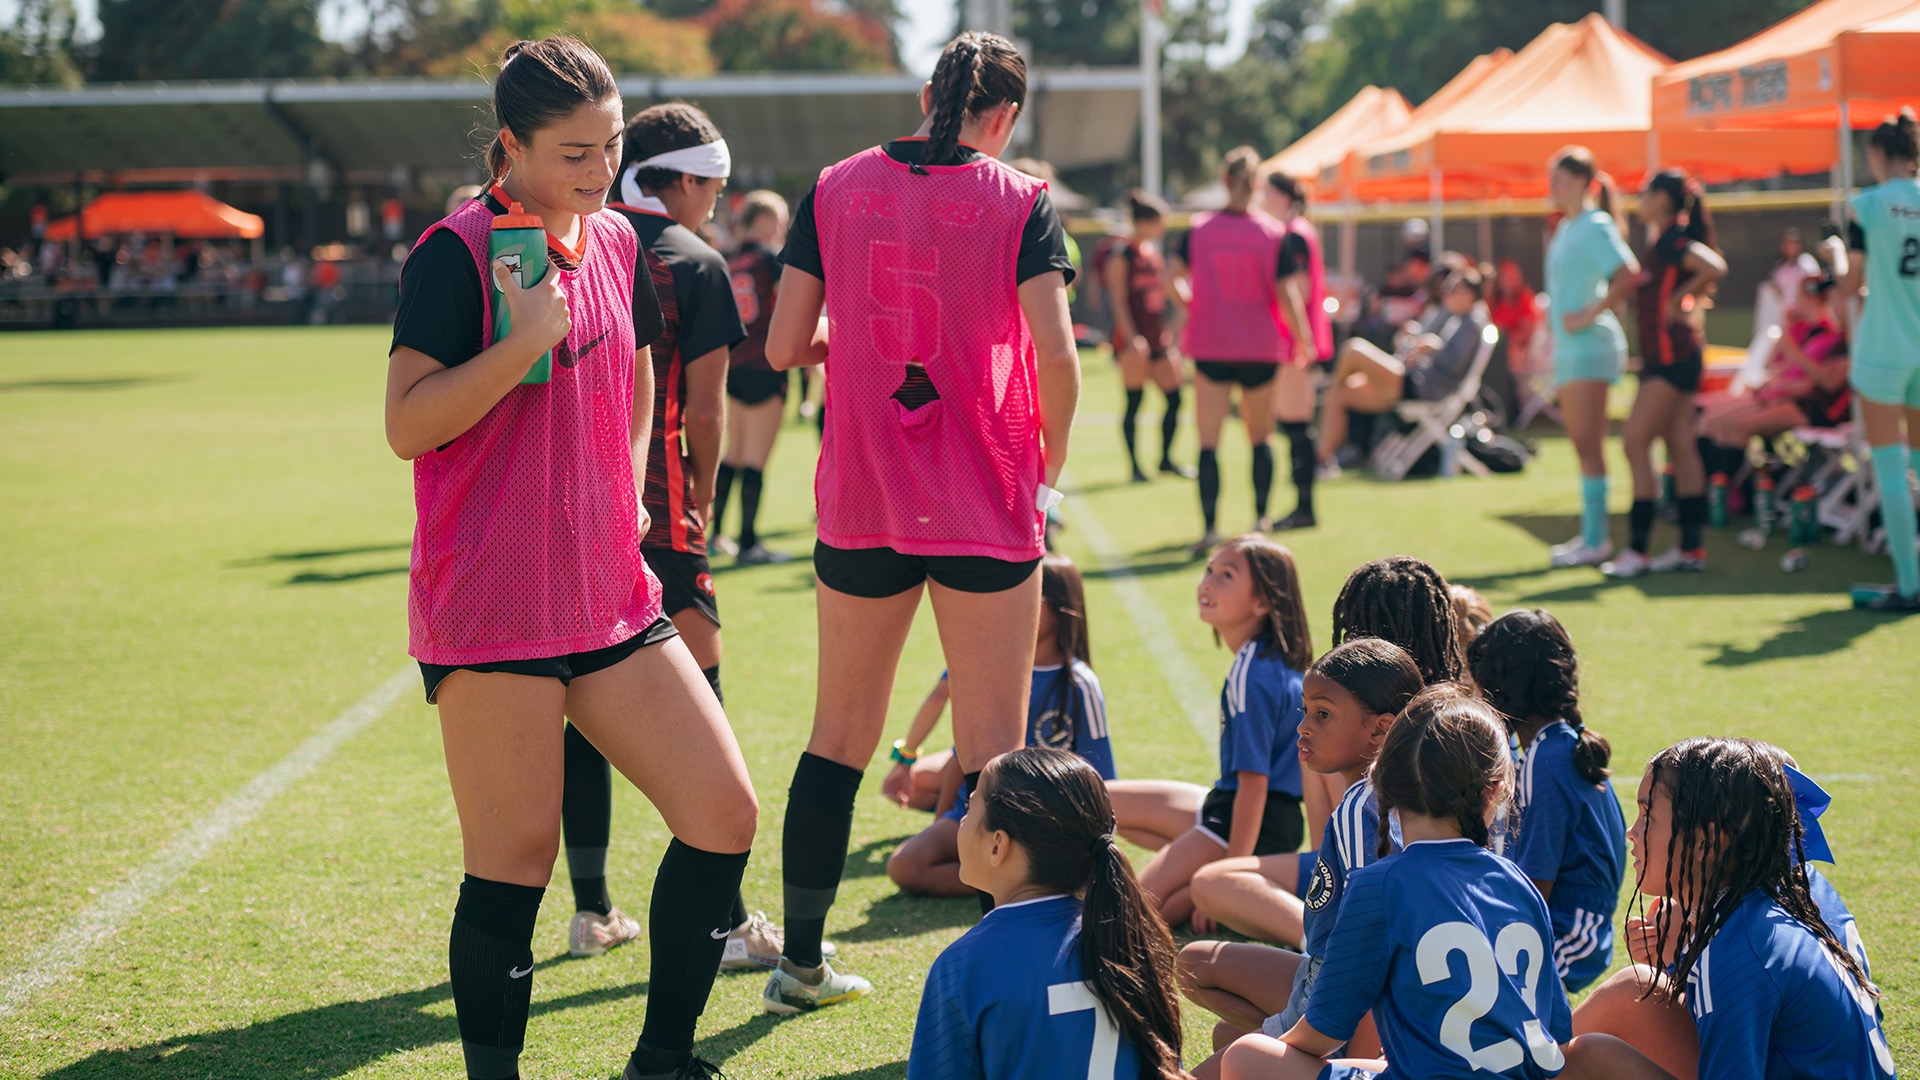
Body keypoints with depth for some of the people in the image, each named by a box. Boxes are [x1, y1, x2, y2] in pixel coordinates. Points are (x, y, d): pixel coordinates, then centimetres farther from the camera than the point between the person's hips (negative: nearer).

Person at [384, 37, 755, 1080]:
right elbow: (406, 426, -15)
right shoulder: (458, 251, -10)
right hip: (491, 611, -7)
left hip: (611, 596, 7)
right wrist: (526, 341, -22)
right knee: (514, 862, -3)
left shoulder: (617, 242, 11)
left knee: (725, 815, 2)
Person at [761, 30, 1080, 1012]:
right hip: (987, 506, -3)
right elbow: (1056, 355, -13)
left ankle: (801, 963, 23)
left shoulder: (836, 189, 3)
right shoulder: (1019, 202, -4)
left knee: (839, 737, 14)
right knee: (993, 750, 3)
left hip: (859, 501, 3)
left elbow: (783, 348, 1)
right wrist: (1050, 457, 4)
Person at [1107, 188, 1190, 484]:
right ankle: (1134, 466, 2)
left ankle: (1166, 459, 19)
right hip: (1134, 339, -8)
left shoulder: (1154, 253, 15)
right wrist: (1131, 338, -21)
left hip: (1158, 337, 8)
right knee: (1134, 401, -4)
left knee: (1174, 397, 6)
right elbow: (1119, 301, -13)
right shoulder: (1121, 255, -9)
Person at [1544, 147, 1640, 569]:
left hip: (1589, 344, -10)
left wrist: (1590, 314, -20)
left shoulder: (1595, 226, -12)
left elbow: (1629, 275, -23)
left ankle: (1596, 541, -10)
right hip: (1568, 347, 10)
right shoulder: (1565, 227, 16)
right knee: (1582, 445, 10)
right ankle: (1591, 534, 15)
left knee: (1588, 443, -10)